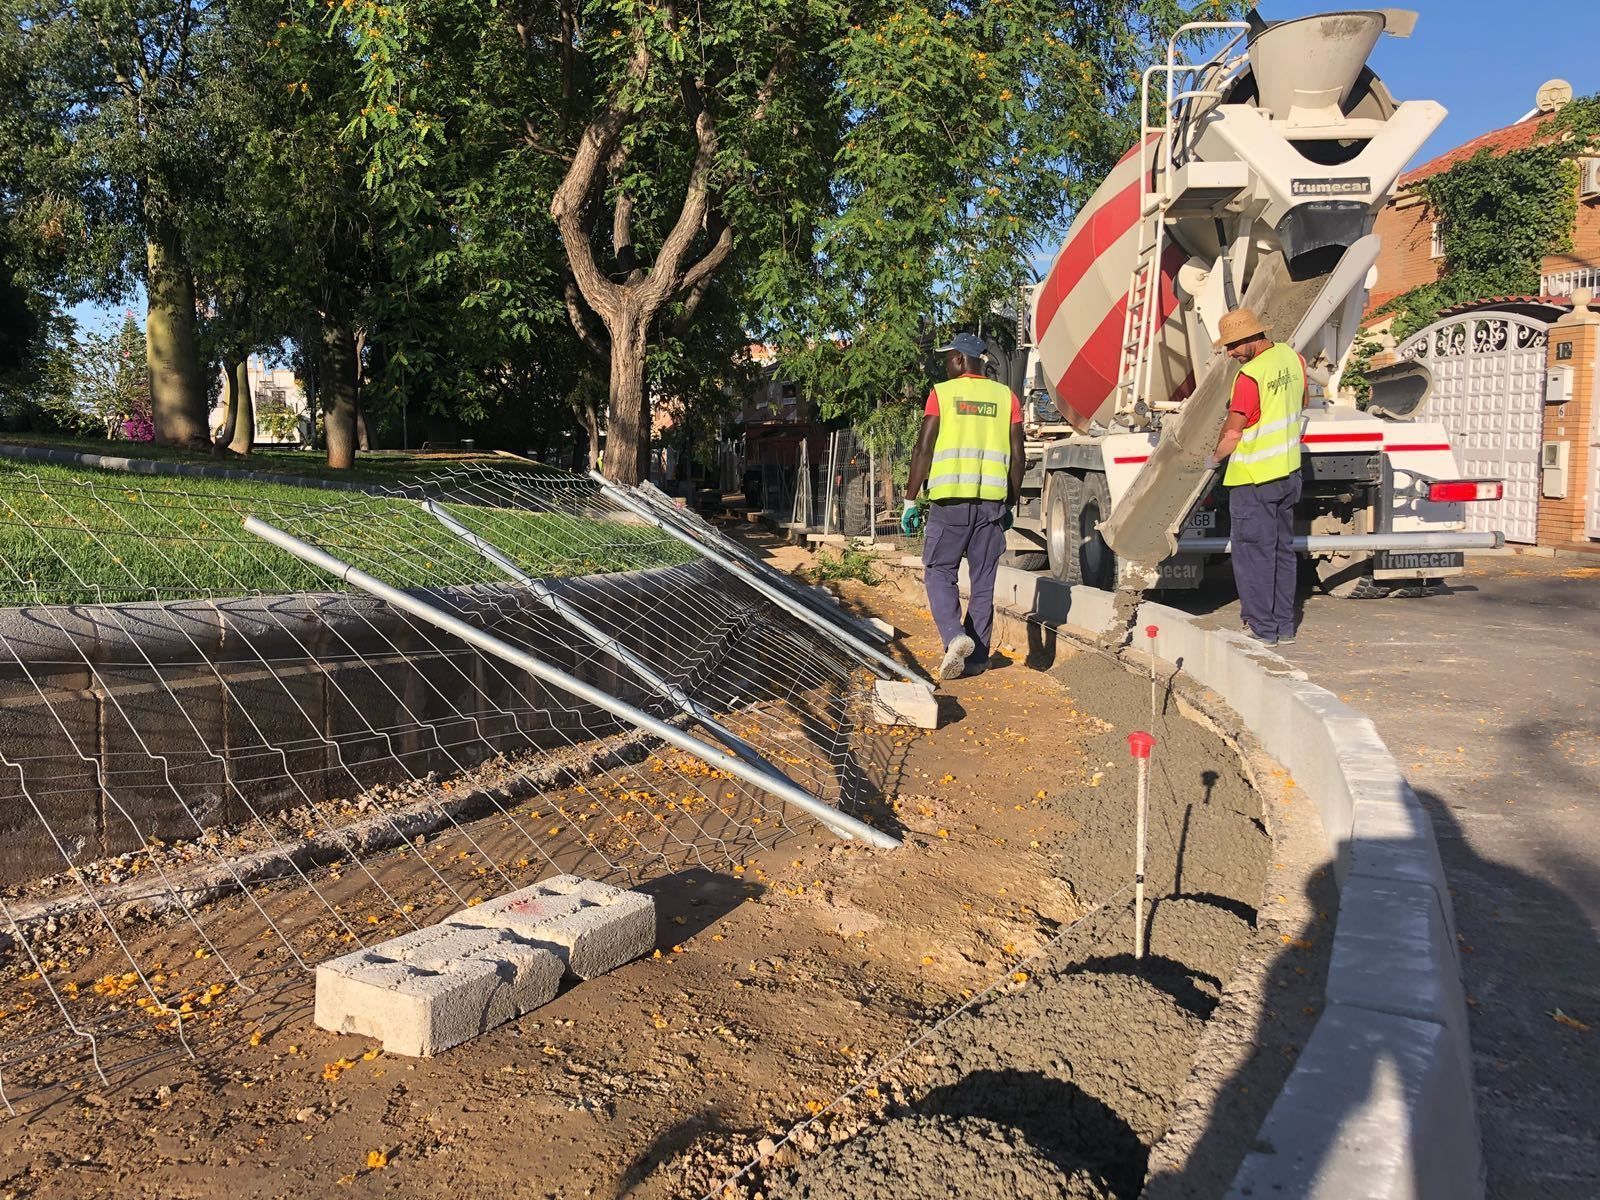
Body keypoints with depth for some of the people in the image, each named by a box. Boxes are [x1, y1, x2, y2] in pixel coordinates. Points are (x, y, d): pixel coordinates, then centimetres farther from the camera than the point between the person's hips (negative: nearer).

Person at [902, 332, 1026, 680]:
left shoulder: (942, 393, 1)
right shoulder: (1006, 397, 10)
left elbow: (924, 449, -3)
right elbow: (1017, 458, 9)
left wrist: (910, 500, 1)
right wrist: (1011, 504, 18)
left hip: (950, 499, -3)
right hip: (992, 501, 3)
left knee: (940, 573, 8)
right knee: (982, 581, 9)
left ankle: (955, 637, -13)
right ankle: (976, 657, 13)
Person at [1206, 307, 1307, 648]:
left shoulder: (1250, 376, -21)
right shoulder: (1292, 358, 4)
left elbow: (1233, 431, -15)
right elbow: (1302, 402, 20)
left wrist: (1213, 458, 1)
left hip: (1254, 479, -8)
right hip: (1289, 472, 8)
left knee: (1253, 552, 1)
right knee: (1283, 550, 14)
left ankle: (1262, 628, 5)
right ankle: (1284, 625, 22)